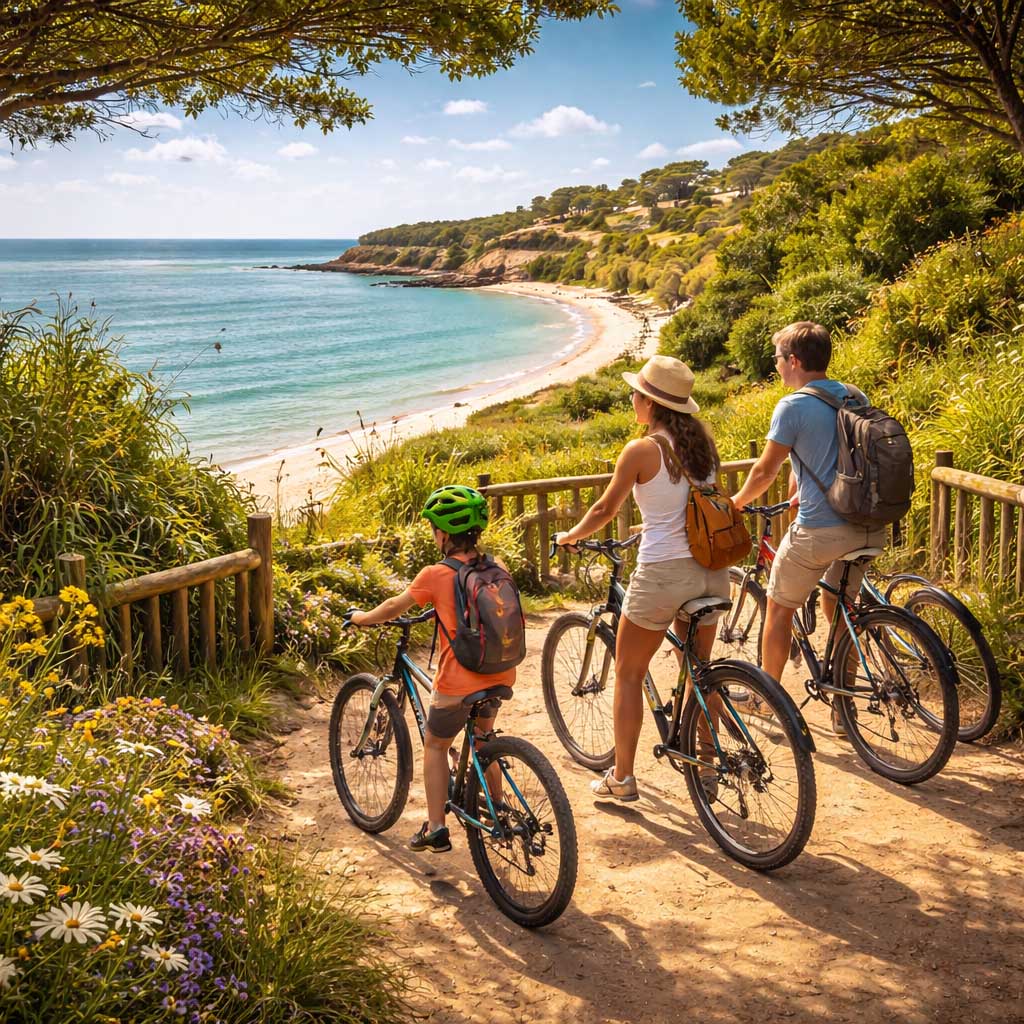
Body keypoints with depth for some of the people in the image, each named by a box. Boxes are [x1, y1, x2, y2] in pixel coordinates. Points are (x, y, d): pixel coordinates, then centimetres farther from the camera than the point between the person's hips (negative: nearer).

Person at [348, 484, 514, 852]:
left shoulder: (436, 575, -13)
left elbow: (395, 606, 2)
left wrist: (362, 617, 20)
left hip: (460, 683, -5)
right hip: (501, 676, 5)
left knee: (436, 745, 16)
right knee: (482, 735, 29)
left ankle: (436, 829, 17)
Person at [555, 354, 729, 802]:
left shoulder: (641, 451, -11)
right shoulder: (702, 442, 5)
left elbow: (604, 510, -2)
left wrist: (569, 536, 16)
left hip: (663, 573, -6)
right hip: (711, 569, 6)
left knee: (628, 674, 11)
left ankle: (621, 777, 16)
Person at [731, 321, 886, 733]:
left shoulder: (792, 407, -11)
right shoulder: (857, 398, 11)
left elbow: (765, 471, -5)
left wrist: (737, 501, 14)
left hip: (819, 529, -7)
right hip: (869, 527, 7)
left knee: (779, 608, 13)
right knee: (837, 608, 22)